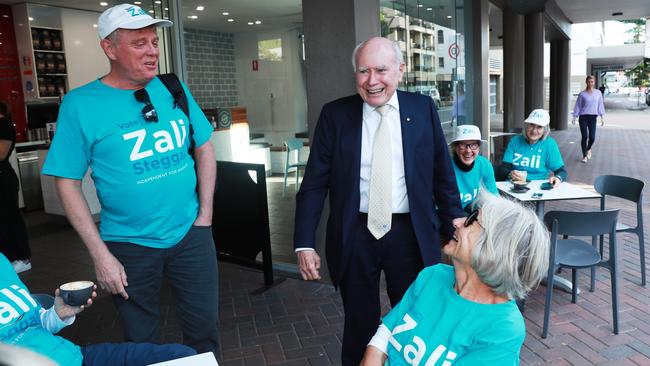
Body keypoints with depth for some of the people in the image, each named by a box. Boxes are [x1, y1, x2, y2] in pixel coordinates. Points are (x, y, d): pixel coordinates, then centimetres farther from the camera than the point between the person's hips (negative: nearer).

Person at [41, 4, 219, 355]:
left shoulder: (174, 89, 0)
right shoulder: (80, 104, -10)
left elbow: (204, 150, 7)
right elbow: (67, 183, -8)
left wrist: (205, 215, 1)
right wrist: (100, 254, -11)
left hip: (191, 234, 3)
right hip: (129, 245, -2)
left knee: (204, 326, 16)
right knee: (141, 341, 17)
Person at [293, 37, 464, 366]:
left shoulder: (423, 108, 0)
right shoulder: (334, 114, -3)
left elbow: (443, 174, 5)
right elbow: (314, 184, -4)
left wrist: (456, 228, 5)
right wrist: (304, 243, -9)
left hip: (412, 233, 1)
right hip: (355, 235, 0)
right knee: (359, 326, 16)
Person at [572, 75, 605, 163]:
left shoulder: (598, 93, 6)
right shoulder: (582, 94, 1)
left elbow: (600, 105, 8)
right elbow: (577, 106, 3)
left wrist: (602, 117, 5)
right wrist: (574, 117, -2)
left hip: (593, 117, 1)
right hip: (583, 117, -1)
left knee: (592, 137, -5)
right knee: (584, 137, -4)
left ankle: (588, 149, 29)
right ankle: (584, 156, 9)